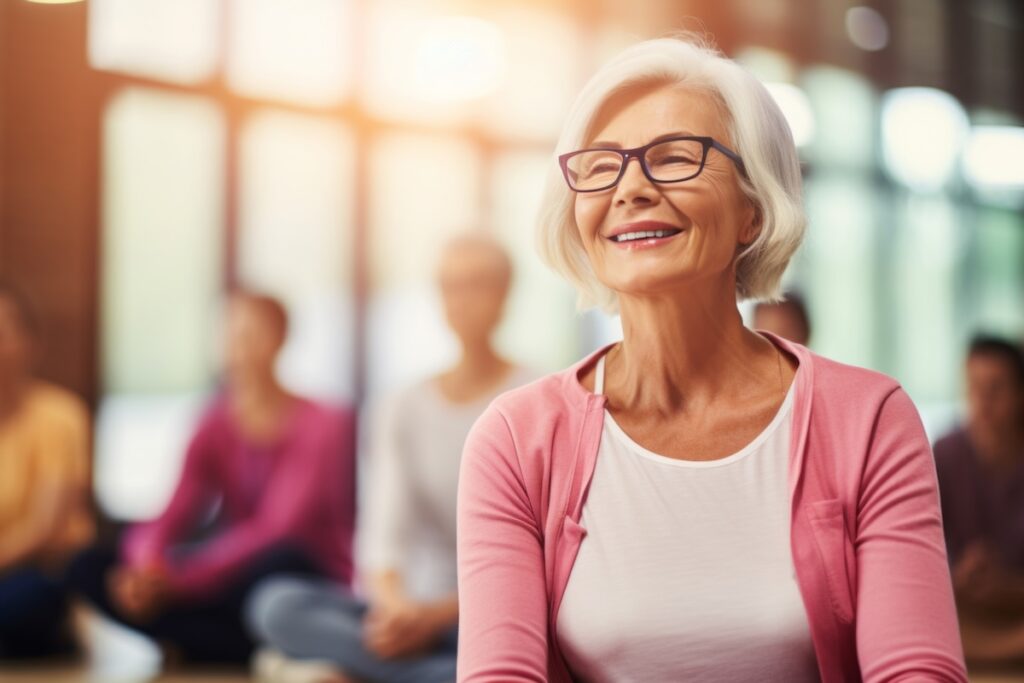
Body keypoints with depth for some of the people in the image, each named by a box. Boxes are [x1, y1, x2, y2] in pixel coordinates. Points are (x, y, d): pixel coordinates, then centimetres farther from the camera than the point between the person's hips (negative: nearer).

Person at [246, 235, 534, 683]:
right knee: (278, 603, -21)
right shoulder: (406, 410, 8)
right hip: (419, 613, 4)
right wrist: (396, 606, -24)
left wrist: (436, 614, -18)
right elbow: (383, 539, -3)